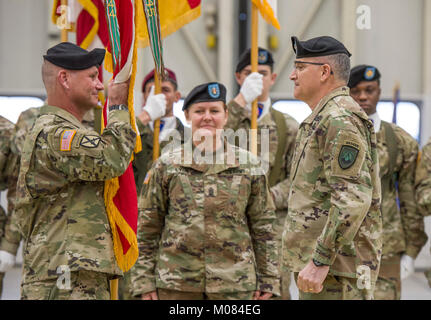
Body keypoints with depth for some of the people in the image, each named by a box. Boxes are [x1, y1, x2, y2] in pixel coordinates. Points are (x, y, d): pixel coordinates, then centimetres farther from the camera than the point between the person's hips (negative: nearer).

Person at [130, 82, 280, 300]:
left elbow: (263, 227, 9)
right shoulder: (166, 166, 5)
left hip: (234, 283, 0)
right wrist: (145, 282, 1)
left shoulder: (249, 166, 6)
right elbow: (147, 229, 6)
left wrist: (267, 281, 6)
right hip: (177, 284, 0)